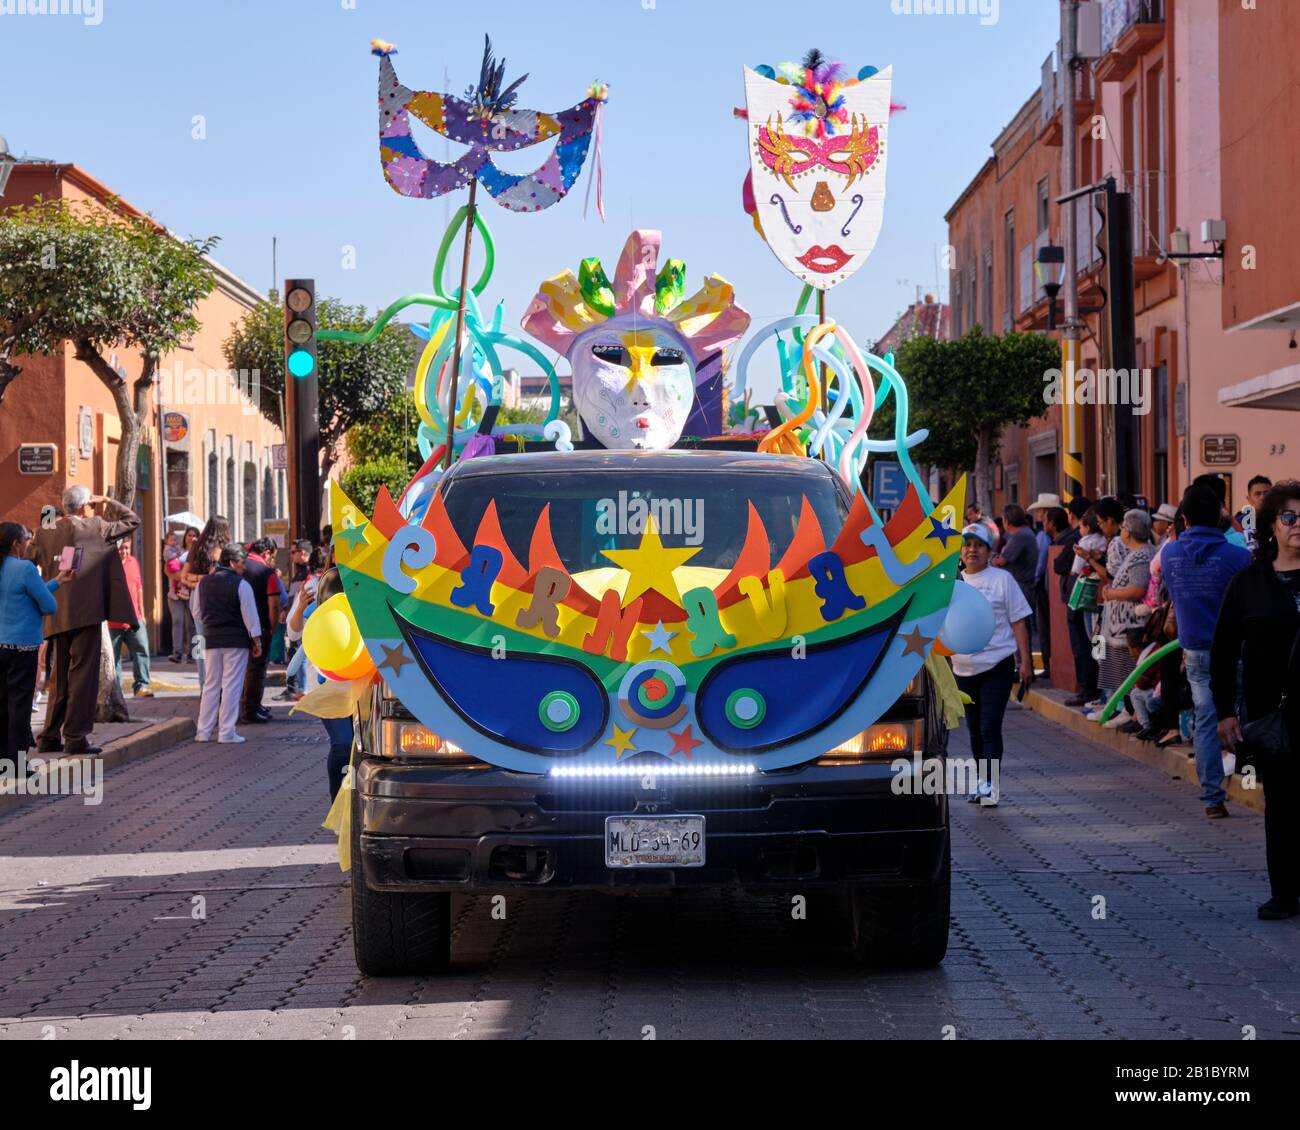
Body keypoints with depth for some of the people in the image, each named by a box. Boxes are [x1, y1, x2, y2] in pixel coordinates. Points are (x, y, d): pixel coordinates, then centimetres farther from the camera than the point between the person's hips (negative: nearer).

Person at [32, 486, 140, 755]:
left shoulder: (50, 533, 10)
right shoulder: (94, 528, -6)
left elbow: (42, 565, 14)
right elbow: (132, 521, 2)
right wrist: (108, 503, 11)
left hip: (57, 617, 6)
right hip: (85, 612, -6)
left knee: (60, 677, 14)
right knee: (83, 674, -3)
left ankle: (51, 737, 16)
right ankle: (76, 737, -6)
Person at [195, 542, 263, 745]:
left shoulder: (203, 583, 7)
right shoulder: (240, 584, -10)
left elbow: (198, 613, 15)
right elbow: (250, 615, -9)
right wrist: (257, 641, -3)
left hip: (211, 639, 5)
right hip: (236, 640, -5)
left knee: (211, 685, 13)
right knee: (232, 686, -2)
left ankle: (204, 731, 12)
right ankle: (226, 733, -4)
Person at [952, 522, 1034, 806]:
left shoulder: (1002, 579, -1)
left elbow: (1019, 622, -1)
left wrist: (1025, 661, -6)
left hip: (997, 665, -5)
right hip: (963, 668, 5)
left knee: (990, 727, -12)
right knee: (974, 729, 12)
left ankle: (991, 783, -13)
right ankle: (982, 782, 24)